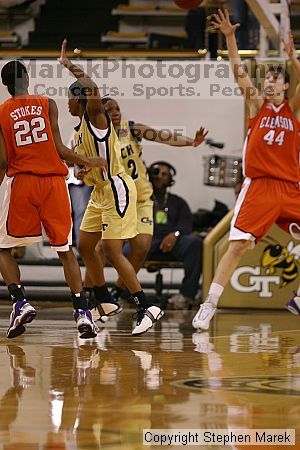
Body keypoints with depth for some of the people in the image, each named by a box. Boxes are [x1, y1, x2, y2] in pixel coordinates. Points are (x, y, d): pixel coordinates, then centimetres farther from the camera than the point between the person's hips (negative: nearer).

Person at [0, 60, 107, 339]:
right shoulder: (47, 104, 5)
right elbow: (58, 149, -1)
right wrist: (86, 162, 15)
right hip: (54, 181, 1)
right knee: (65, 250, 10)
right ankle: (82, 311, -2)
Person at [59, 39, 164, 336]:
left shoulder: (96, 116, -13)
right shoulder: (84, 125, 15)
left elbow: (93, 91, -34)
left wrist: (70, 67, -24)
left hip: (116, 189, -10)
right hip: (100, 191, 10)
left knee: (112, 250, -15)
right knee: (85, 246, 16)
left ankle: (147, 308, -15)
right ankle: (105, 303, 29)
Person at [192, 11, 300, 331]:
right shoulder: (256, 105, 9)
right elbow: (239, 72, 1)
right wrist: (229, 38, -8)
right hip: (258, 186, -2)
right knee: (238, 245, -12)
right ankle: (208, 306, -11)